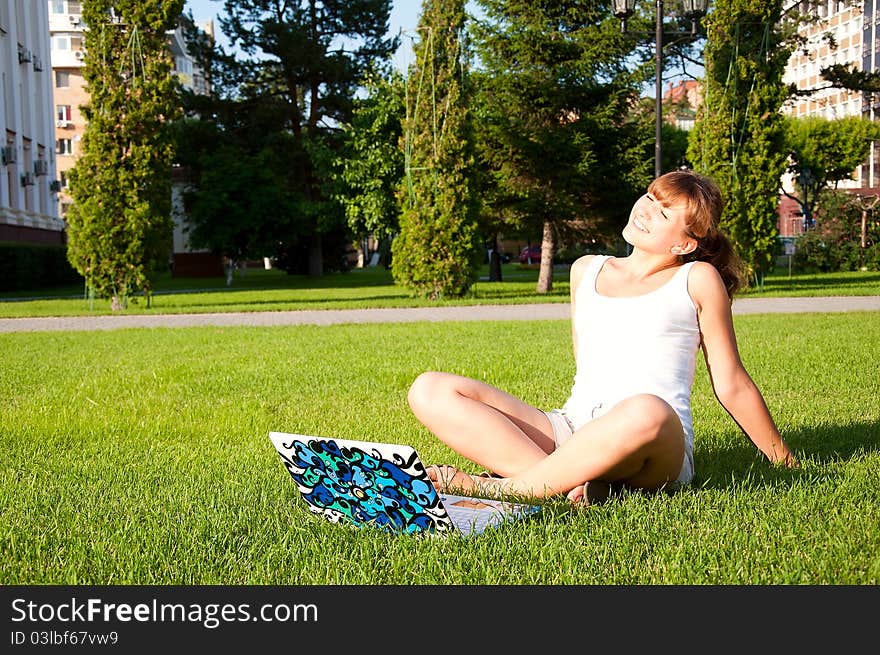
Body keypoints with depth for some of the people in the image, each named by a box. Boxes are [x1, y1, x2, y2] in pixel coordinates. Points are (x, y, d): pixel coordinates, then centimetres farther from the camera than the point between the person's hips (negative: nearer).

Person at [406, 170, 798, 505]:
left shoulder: (696, 280, 8)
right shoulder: (586, 270, 21)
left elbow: (730, 385, 12)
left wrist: (784, 460, 15)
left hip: (660, 448, -4)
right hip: (570, 428, 4)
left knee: (645, 413, -44)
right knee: (429, 391, -14)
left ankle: (500, 487, -26)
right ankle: (570, 483, -30)